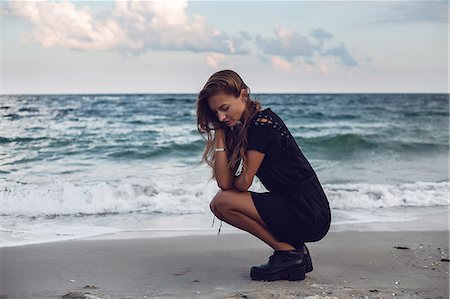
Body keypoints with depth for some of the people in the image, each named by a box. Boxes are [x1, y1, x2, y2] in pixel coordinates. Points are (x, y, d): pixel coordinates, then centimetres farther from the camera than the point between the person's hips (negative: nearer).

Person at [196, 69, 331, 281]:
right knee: (220, 204, 14)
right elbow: (224, 183, 0)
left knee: (222, 202, -13)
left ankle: (288, 253, -3)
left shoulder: (262, 124, -17)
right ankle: (294, 249, 10)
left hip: (309, 215, -10)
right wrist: (220, 132, -2)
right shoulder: (241, 127, 10)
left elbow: (243, 183, -14)